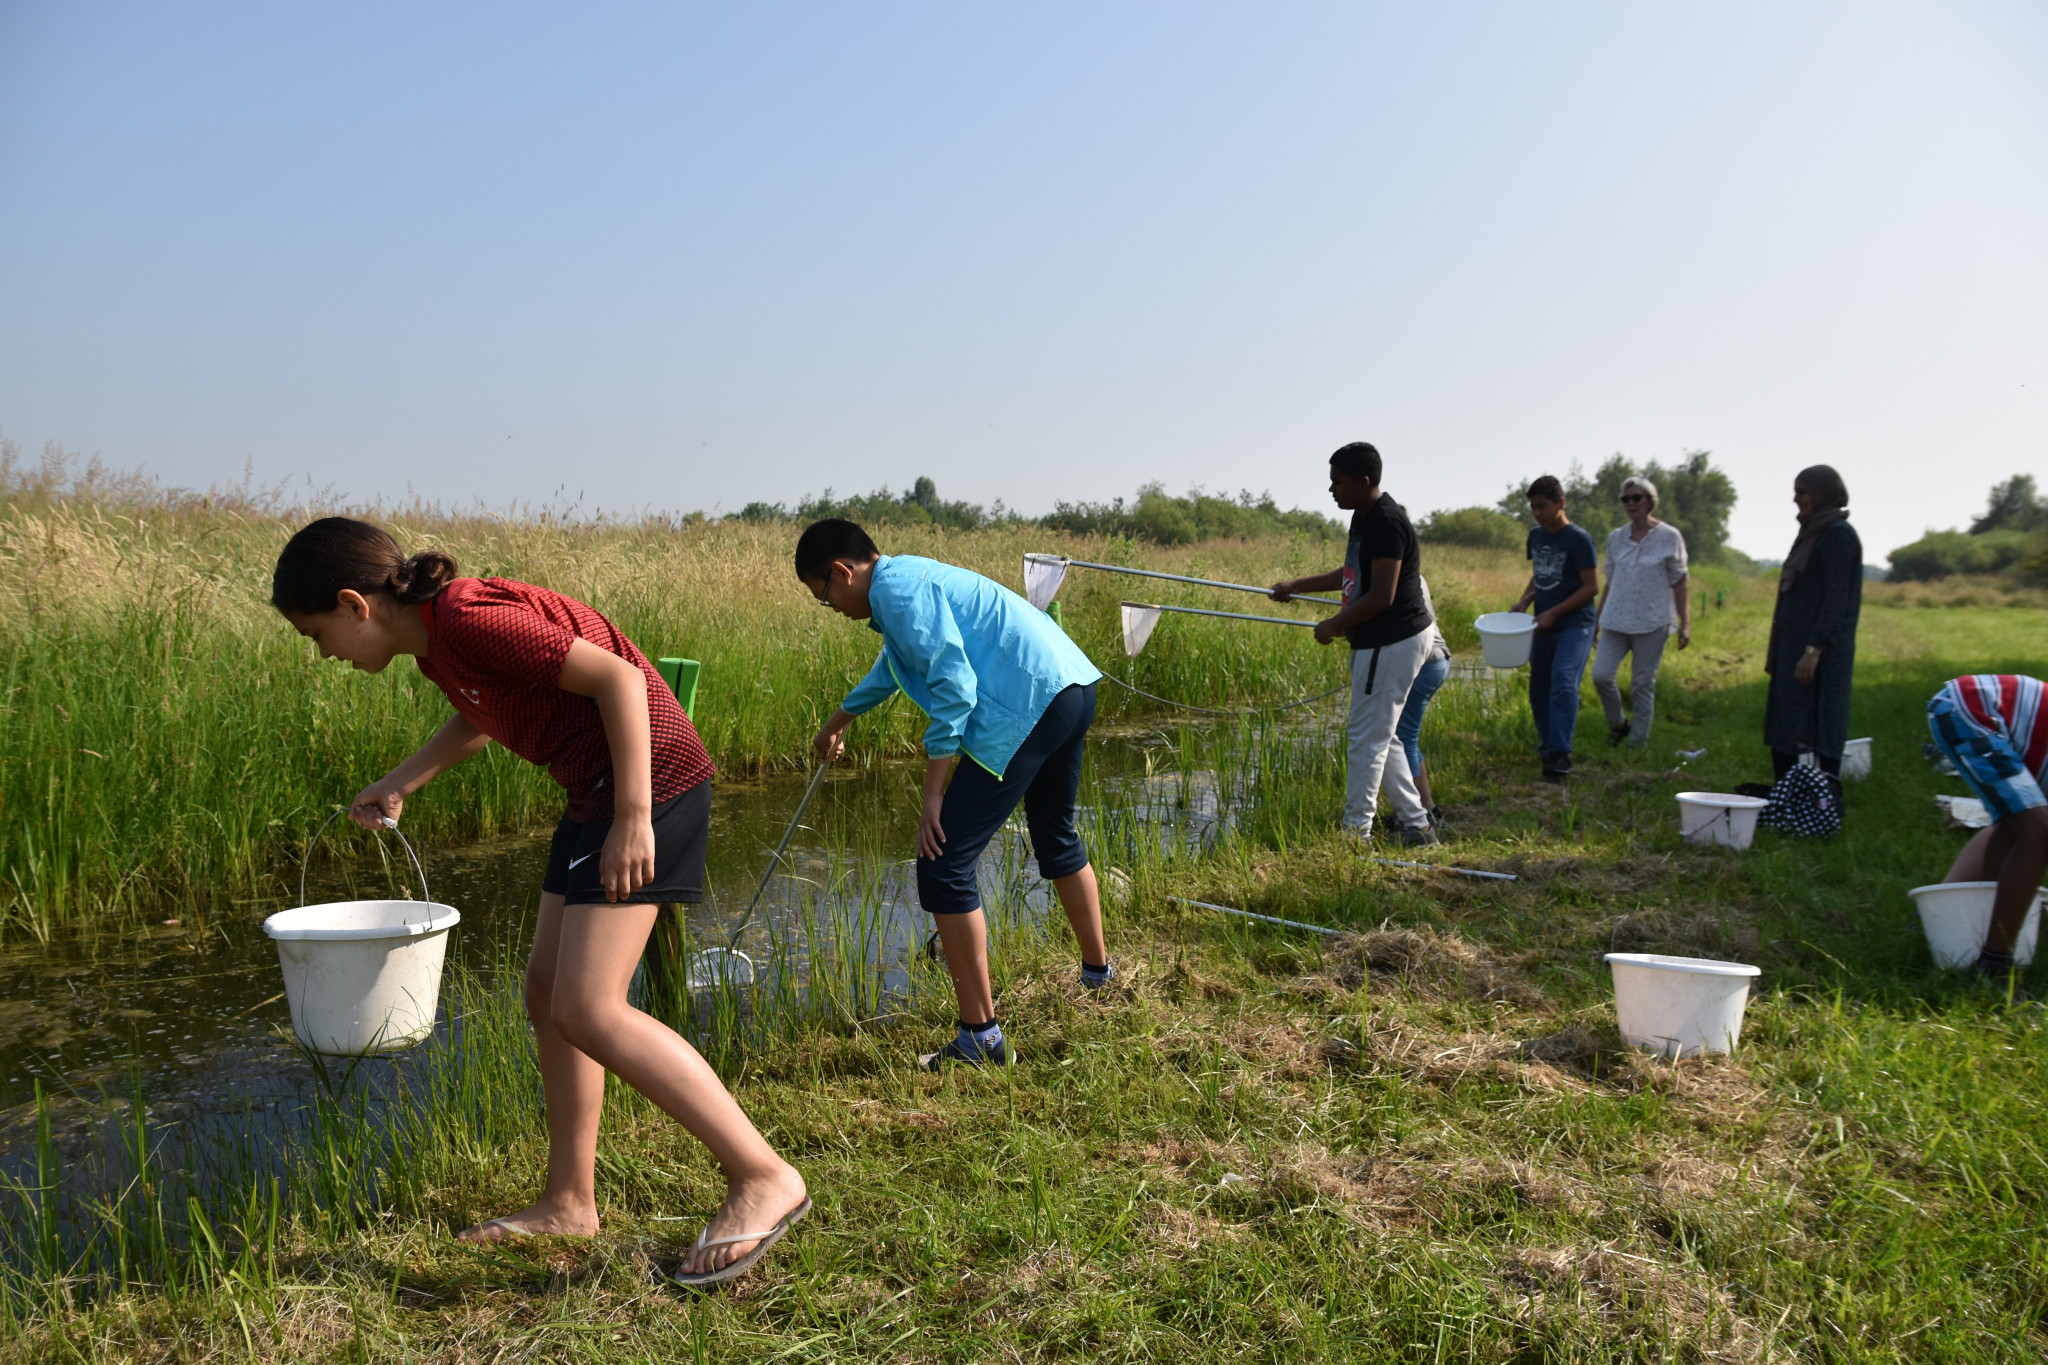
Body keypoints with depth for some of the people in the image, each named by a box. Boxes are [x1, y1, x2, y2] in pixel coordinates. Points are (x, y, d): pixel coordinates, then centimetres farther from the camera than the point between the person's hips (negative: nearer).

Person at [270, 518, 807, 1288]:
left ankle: (764, 1179, -9)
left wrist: (633, 818, -23)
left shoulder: (469, 620, -19)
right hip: (596, 791, 10)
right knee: (547, 992, 12)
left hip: (649, 781, -10)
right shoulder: (431, 638, 11)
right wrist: (400, 784, 18)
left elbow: (616, 677, -21)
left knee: (588, 1010, -14)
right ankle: (569, 1203, 23)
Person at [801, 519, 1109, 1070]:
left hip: (1026, 708, -11)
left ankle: (981, 1036, -2)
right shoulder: (910, 577, 24)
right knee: (1057, 839, 31)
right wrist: (836, 722, 60)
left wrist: (934, 795, -12)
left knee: (943, 868, -6)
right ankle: (1097, 970, 48)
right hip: (1071, 689, 11)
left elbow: (954, 686, -18)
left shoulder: (897, 588, -8)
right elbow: (889, 670, 44)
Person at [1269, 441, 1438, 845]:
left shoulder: (1386, 523, -20)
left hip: (1393, 642, -11)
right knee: (1380, 738, 16)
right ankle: (1414, 824, 22)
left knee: (1367, 739, -4)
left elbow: (1382, 597, -23)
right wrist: (1296, 585, 24)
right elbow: (1350, 576, 27)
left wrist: (1334, 625, -12)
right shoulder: (1364, 518, 13)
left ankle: (1355, 832, 5)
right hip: (1380, 642, 11)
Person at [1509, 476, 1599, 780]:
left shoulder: (1578, 539, -11)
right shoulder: (1535, 536, 10)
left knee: (1563, 683, -22)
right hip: (1543, 626, 7)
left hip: (1574, 625, -7)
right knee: (1539, 689, 12)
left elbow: (1591, 587, -12)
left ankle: (1560, 755, -27)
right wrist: (1523, 602, 4)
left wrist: (1553, 613, -15)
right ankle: (1546, 746, 29)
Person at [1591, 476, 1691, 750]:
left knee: (1643, 684, 1)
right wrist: (1596, 621, 14)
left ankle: (1638, 743, 12)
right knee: (1601, 674, -10)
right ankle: (1618, 724, 15)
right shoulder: (1616, 537, 8)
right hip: (1616, 621, 3)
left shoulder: (1669, 537, -2)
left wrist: (1685, 623, -6)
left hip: (1652, 622, -3)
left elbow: (1680, 583, 0)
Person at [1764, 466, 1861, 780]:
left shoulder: (1838, 535, -12)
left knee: (1821, 727, -6)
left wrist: (1813, 650, -23)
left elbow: (1836, 600, -18)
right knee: (1782, 730, 10)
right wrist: (1778, 649, 19)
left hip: (1820, 648, -10)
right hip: (1795, 645, 10)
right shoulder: (1814, 532, 16)